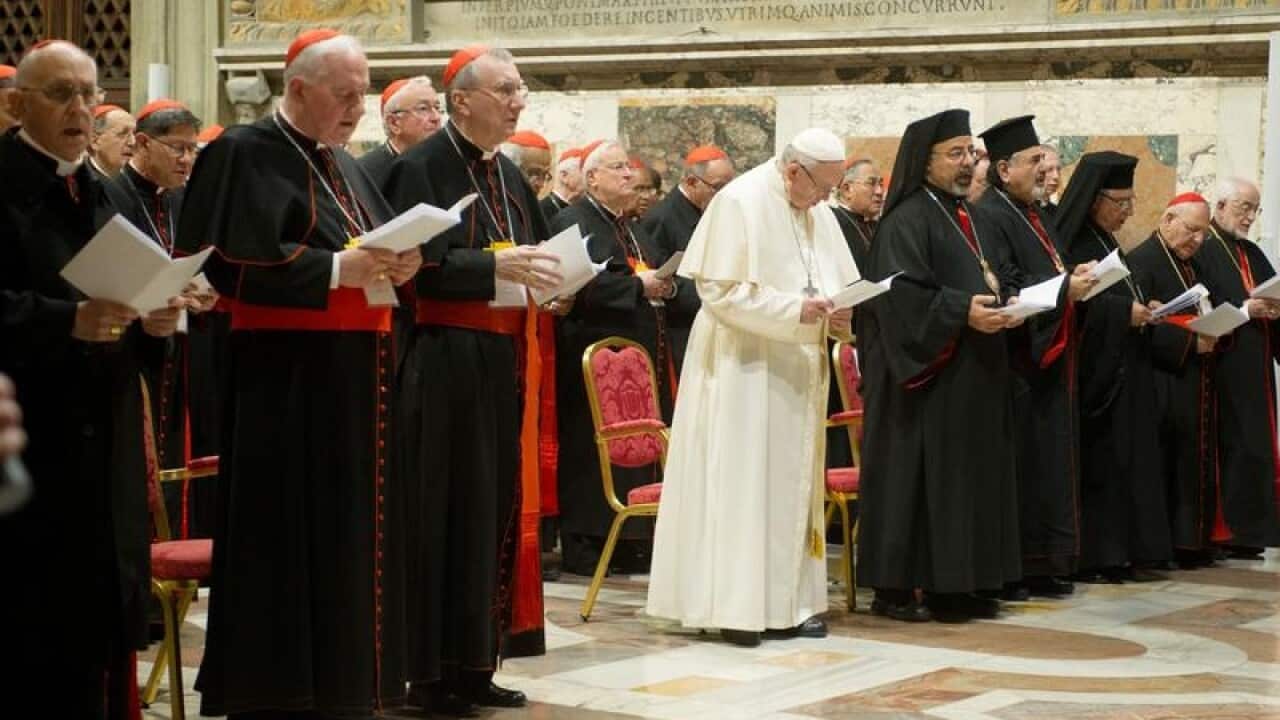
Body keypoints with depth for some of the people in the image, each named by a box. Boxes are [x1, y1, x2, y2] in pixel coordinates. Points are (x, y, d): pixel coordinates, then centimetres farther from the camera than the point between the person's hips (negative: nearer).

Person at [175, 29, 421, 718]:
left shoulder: (343, 166, 19)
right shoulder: (243, 154, -7)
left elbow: (383, 241, 20)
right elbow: (232, 262, -17)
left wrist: (399, 263, -4)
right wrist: (335, 269, -22)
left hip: (354, 374, 8)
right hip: (285, 376, -8)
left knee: (352, 534, 10)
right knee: (288, 537, -6)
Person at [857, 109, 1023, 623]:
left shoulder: (972, 220, 17)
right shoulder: (907, 221, -10)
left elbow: (999, 278, 23)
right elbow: (901, 292, -20)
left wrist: (1005, 306, 1)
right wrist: (963, 311, -25)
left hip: (972, 378, 9)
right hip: (927, 374, -9)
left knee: (969, 476, 9)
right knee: (918, 478, -6)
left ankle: (953, 585, 14)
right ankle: (894, 586, 0)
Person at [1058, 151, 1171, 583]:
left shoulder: (1108, 244, 15)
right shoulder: (1074, 243, -13)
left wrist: (1144, 308, 4)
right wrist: (1126, 312, -19)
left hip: (1123, 371, 9)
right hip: (1093, 372, -9)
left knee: (1122, 461, 9)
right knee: (1096, 464, -7)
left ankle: (1118, 552, 13)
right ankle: (1091, 557, -2)